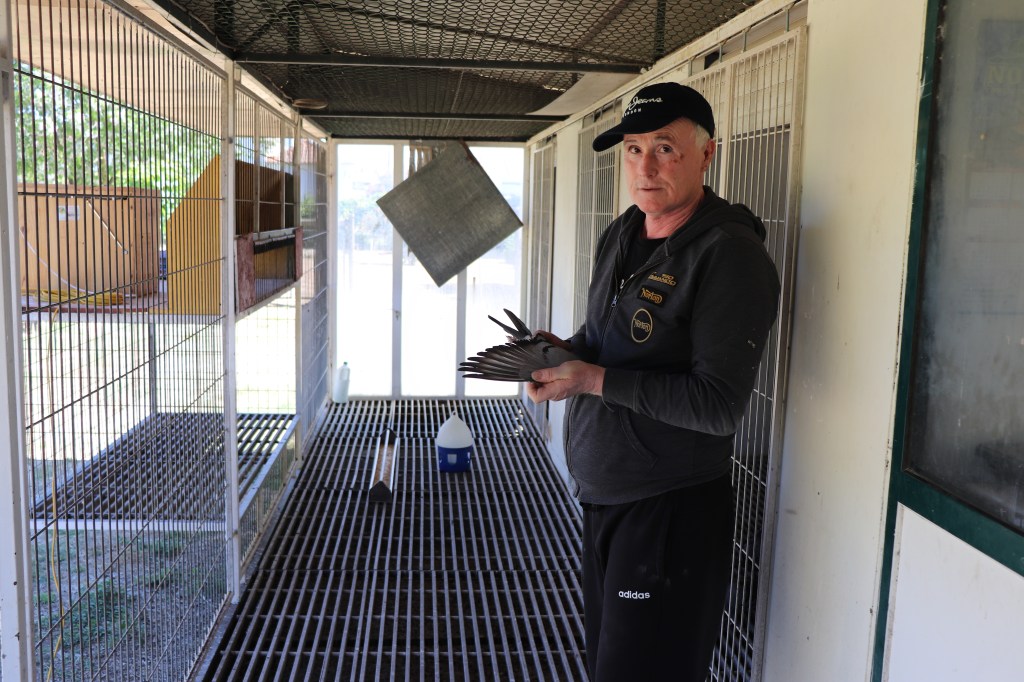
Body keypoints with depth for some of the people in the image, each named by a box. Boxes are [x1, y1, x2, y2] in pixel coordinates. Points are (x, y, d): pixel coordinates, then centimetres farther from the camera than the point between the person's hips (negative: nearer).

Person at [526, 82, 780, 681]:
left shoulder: (730, 255, -18)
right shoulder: (621, 235, 8)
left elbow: (718, 406, -22)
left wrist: (594, 380, -22)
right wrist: (567, 352, -2)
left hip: (669, 508, -8)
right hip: (600, 493, 8)